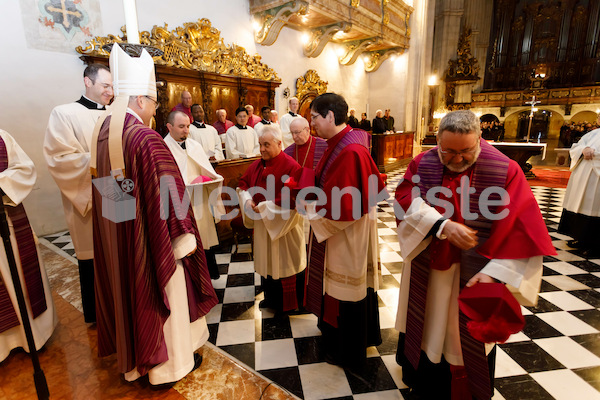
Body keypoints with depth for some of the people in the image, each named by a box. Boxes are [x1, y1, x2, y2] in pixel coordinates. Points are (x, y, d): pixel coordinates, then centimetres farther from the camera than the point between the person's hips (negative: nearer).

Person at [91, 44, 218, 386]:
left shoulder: (102, 133, 1)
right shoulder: (147, 139, -24)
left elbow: (103, 187, 10)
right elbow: (170, 194, -22)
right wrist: (182, 237, -11)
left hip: (114, 239, 8)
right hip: (148, 239, -8)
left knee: (127, 293, 22)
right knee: (158, 295, 11)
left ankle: (133, 360, 43)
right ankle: (168, 363, 32)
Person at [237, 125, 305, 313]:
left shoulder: (290, 166, -18)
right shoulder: (257, 165, 4)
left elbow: (292, 198, -23)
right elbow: (243, 184, 14)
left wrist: (265, 207, -21)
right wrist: (247, 200, -7)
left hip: (284, 224, -7)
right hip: (262, 224, 7)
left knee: (285, 261, 7)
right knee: (266, 260, 18)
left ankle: (289, 303, 27)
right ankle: (271, 297, 38)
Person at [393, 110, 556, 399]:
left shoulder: (505, 170, -13)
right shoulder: (422, 165, -6)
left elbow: (522, 229, -15)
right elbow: (407, 201, -17)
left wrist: (494, 271, -24)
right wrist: (442, 225, -31)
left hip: (474, 275, -2)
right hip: (427, 271, 2)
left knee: (471, 338, 17)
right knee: (427, 331, 21)